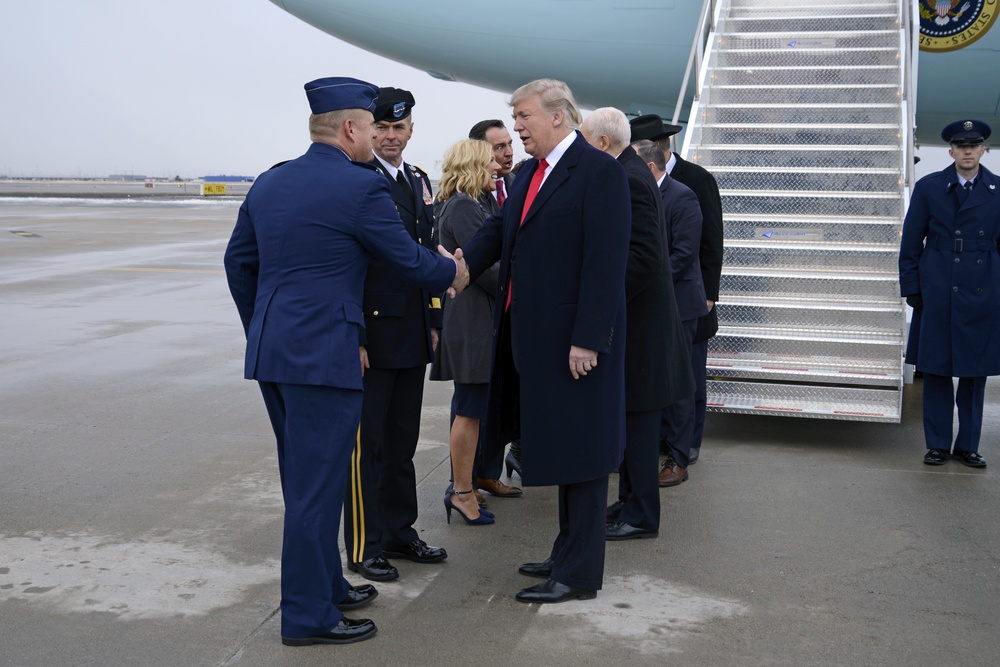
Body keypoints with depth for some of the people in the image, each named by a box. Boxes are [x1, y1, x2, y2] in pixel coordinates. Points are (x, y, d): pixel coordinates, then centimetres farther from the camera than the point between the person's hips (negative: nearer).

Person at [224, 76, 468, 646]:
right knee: (317, 485, 1)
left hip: (270, 350, 8)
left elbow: (239, 262, 16)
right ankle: (308, 615, 10)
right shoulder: (362, 186, -12)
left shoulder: (270, 182, 10)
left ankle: (325, 584, 33)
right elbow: (408, 258, -4)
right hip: (323, 354, -8)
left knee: (304, 480, 19)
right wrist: (453, 272, 16)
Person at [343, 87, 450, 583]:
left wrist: (433, 319, 16)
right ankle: (363, 546, 10)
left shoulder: (419, 181, 14)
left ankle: (399, 531, 27)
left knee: (403, 439, 15)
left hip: (412, 332, 8)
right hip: (372, 332, -7)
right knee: (367, 443, 1)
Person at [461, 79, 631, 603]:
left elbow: (606, 262, -18)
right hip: (533, 336, 8)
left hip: (576, 338, -8)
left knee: (579, 448, 0)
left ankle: (579, 574, 10)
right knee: (556, 445, 17)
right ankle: (568, 554, 30)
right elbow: (498, 232, 10)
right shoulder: (528, 174, 14)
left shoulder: (599, 171, -12)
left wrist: (588, 339, -21)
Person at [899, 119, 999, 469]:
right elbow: (911, 242, 5)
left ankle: (967, 446, 17)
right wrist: (911, 288, 0)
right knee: (936, 370, 4)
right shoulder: (928, 187, 3)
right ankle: (938, 445, 14)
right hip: (937, 292, -1)